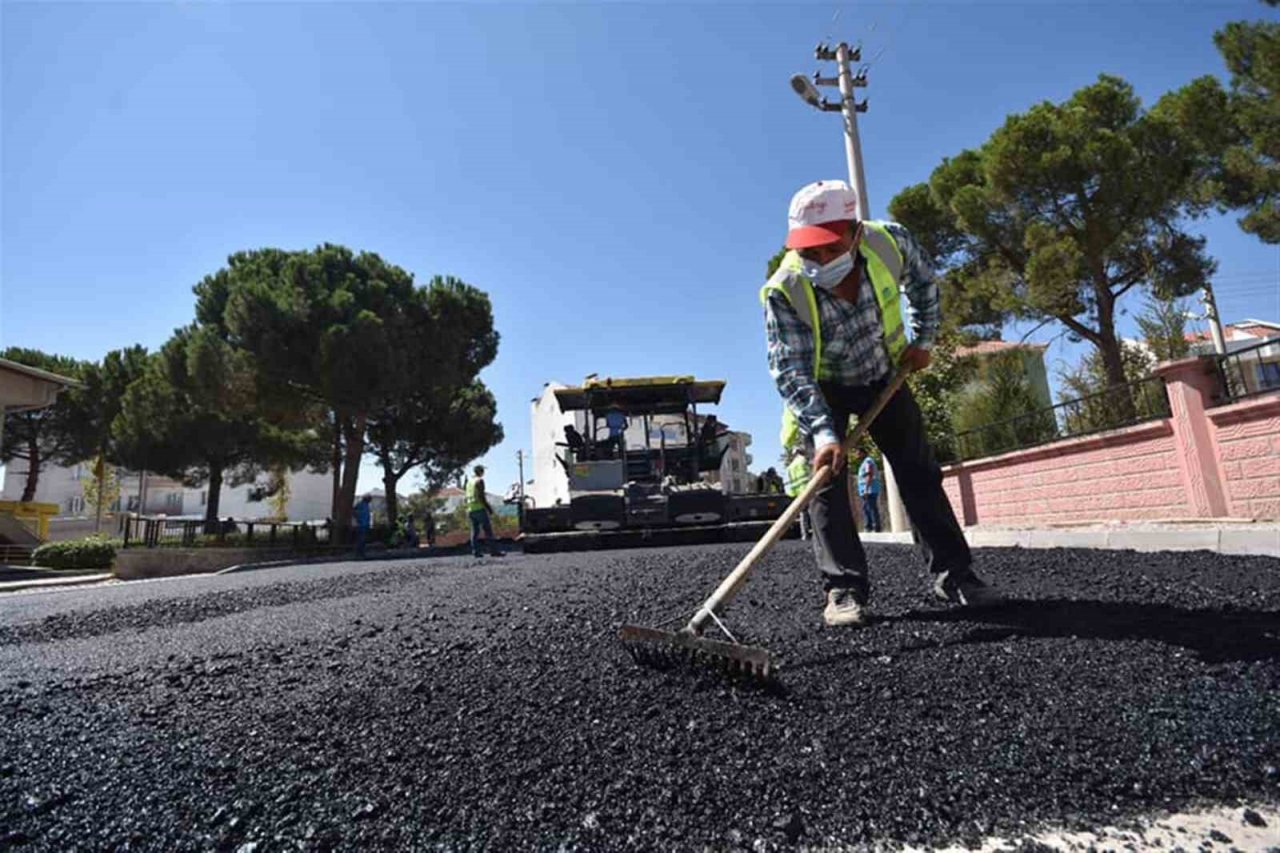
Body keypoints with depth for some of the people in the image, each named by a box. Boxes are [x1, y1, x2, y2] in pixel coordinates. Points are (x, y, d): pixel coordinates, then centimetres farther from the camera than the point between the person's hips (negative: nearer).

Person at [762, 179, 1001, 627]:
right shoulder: (783, 291, -32)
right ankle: (844, 590, -6)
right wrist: (822, 433, -45)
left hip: (885, 375, 3)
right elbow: (790, 370, -35)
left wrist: (923, 340, -2)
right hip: (822, 389, -3)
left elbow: (924, 283, 0)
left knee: (920, 473, 4)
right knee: (825, 483, -14)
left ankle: (953, 574, 15)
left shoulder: (890, 242, -23)